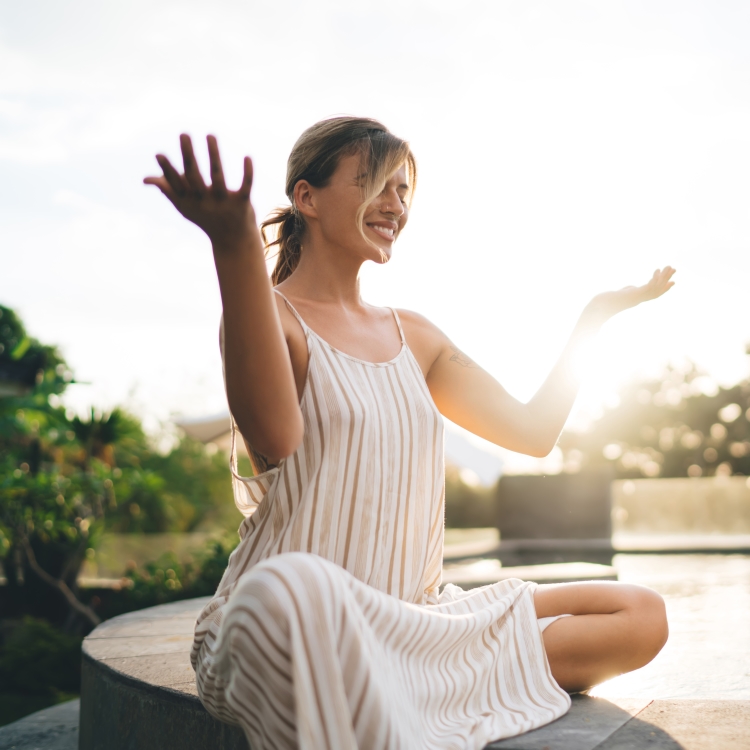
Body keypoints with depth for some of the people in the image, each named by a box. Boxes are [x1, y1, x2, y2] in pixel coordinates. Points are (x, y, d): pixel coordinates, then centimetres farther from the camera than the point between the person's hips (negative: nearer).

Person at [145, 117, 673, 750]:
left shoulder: (413, 337, 17)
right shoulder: (270, 314, -4)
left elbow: (534, 432, 18)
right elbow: (275, 438, -26)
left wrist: (594, 316, 24)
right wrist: (234, 246, -36)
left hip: (410, 621, 7)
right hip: (285, 623, -7)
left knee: (642, 617, -3)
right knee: (292, 586, -43)